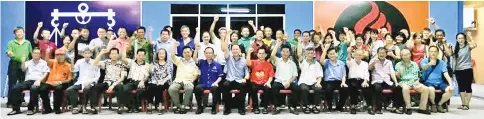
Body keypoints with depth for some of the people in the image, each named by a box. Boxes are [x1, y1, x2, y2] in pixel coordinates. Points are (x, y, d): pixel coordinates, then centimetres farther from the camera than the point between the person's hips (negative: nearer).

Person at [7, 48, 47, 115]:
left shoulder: (43, 63, 15)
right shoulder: (28, 62, 23)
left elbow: (46, 73, 4)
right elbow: (23, 69, 4)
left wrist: (39, 80, -13)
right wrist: (23, 62, -16)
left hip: (37, 81, -4)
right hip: (28, 81, 4)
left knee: (34, 88, -39)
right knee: (15, 88, -23)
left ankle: (31, 109, -29)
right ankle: (16, 108, -18)